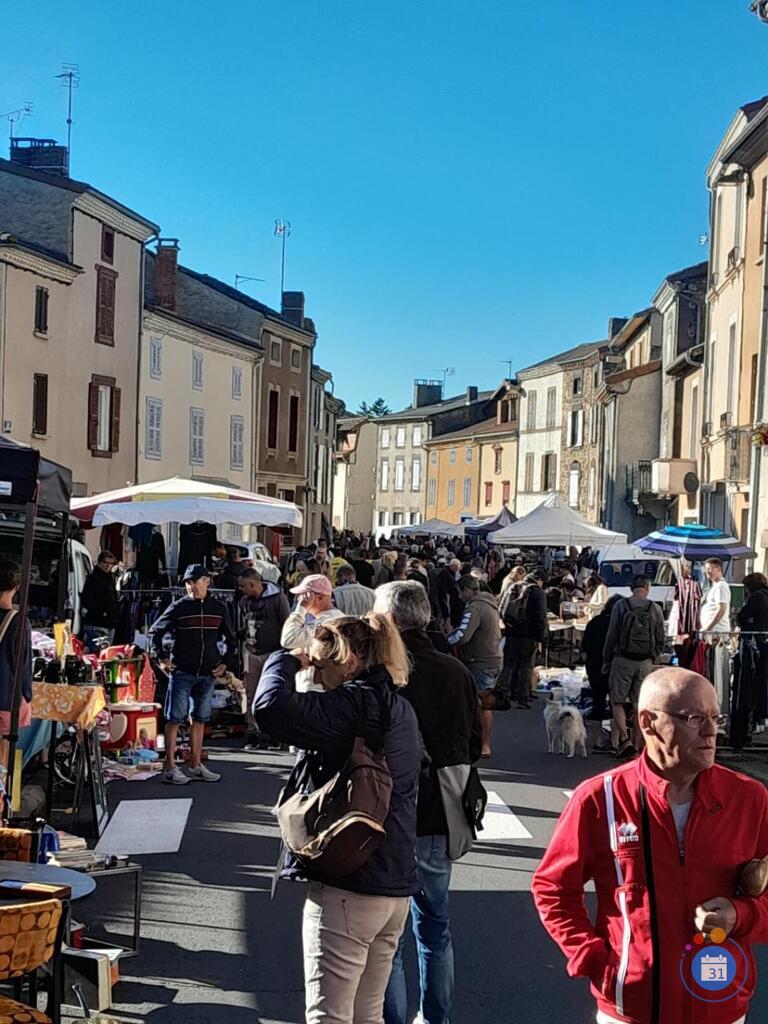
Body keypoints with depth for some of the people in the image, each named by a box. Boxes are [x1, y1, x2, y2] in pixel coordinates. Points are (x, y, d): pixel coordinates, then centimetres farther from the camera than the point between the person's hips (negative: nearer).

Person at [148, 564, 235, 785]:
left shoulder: (218, 608, 7)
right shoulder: (178, 607, -2)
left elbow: (230, 639, 17)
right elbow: (155, 631, 4)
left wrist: (225, 663, 8)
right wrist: (161, 659, -4)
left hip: (208, 673, 4)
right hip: (182, 671, -4)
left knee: (200, 719, 10)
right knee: (175, 718, -4)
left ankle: (195, 766, 18)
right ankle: (170, 768, -1)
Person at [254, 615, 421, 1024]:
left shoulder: (355, 703, -17)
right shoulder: (399, 708, 12)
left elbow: (270, 708, -25)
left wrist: (286, 662, -10)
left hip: (346, 890, -9)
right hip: (395, 888, 9)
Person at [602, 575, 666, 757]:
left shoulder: (621, 606, -3)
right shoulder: (655, 609, 3)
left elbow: (611, 637, -3)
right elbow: (661, 640, 7)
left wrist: (606, 662, 4)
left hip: (622, 660, -2)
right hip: (645, 662, 2)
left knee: (617, 701, 3)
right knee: (640, 704, 7)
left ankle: (624, 738, -14)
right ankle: (636, 745, 9)